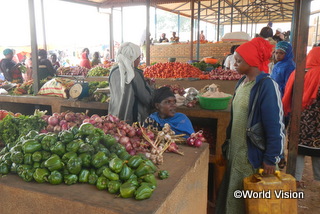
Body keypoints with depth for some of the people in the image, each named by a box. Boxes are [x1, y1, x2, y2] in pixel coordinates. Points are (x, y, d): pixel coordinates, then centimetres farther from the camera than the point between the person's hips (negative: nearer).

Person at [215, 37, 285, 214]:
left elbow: (276, 126, -18)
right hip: (236, 151, 7)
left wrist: (271, 159, -16)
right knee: (234, 195, 19)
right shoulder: (242, 82, 7)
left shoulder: (266, 86, -17)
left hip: (253, 155, -7)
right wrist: (228, 142, 15)